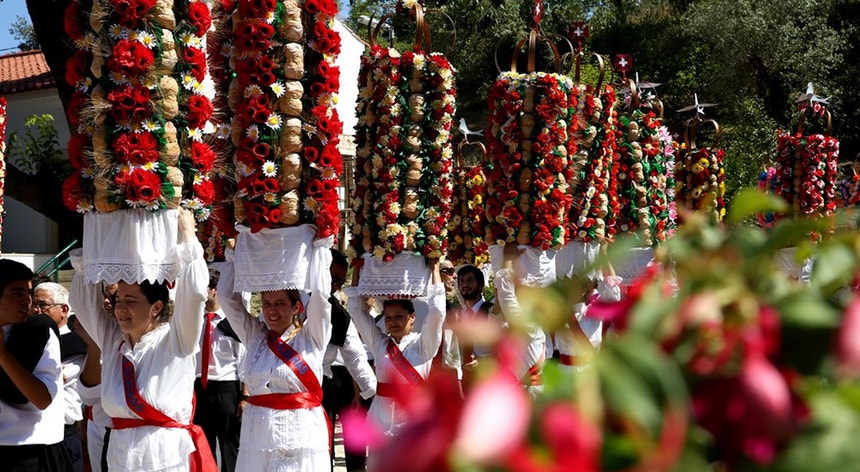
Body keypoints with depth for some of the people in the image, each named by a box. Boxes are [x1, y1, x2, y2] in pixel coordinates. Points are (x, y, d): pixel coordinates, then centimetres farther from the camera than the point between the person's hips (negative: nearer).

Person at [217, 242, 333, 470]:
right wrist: (233, 254, 11)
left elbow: (319, 293, -7)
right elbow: (228, 297, 11)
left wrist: (319, 248, 0)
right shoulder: (255, 335, 13)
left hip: (300, 435, -3)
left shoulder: (312, 337, 3)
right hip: (257, 434, 4)